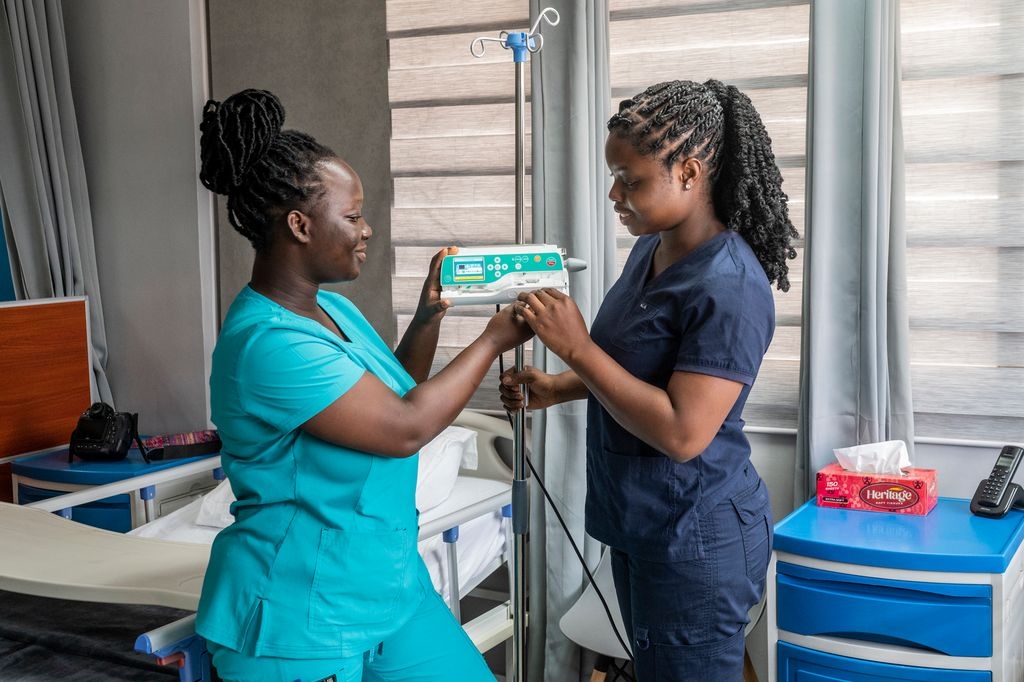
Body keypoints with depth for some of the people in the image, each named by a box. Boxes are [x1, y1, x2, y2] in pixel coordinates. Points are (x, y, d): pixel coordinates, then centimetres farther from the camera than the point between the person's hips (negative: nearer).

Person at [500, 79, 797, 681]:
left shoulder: (729, 288, -25)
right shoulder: (651, 249, 3)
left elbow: (682, 432, -28)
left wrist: (577, 347, -25)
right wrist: (557, 389, 2)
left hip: (696, 540, -9)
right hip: (638, 524, 9)